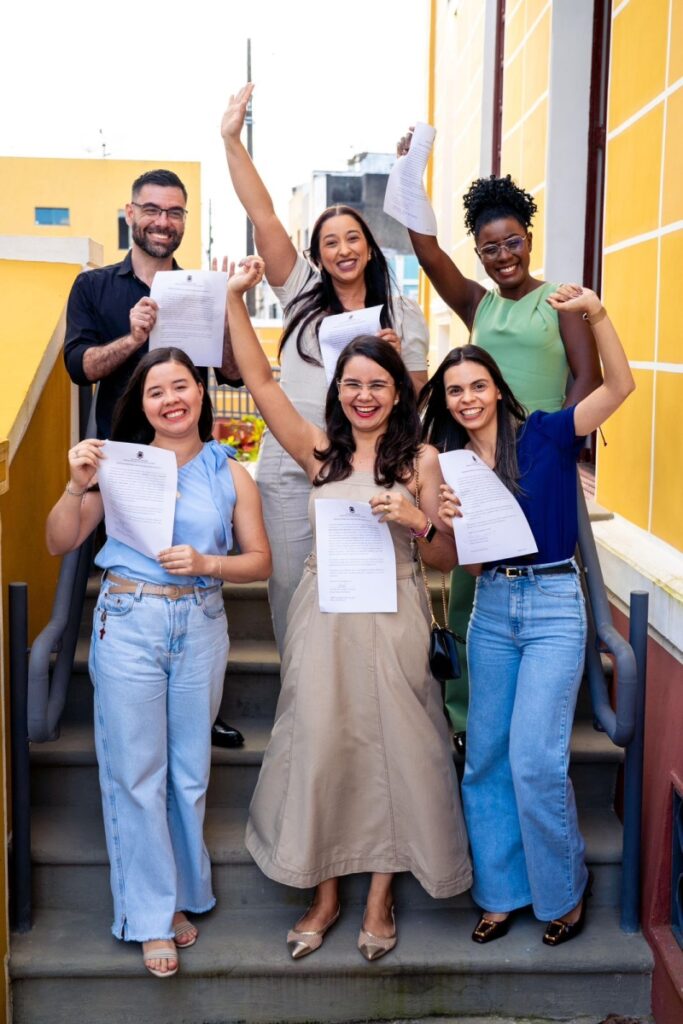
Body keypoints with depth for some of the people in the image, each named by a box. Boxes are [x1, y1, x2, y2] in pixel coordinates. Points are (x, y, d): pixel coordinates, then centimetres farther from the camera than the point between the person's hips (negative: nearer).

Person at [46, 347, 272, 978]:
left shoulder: (230, 473, 4)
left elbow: (260, 562, 5)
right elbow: (60, 544, 2)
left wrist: (206, 563, -12)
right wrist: (77, 487, -14)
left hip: (200, 628, 2)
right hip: (128, 624, -1)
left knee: (190, 770, 11)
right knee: (136, 772, 3)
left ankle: (179, 895, 29)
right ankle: (152, 916, 16)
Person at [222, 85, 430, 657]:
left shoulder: (403, 313, 10)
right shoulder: (303, 294, 10)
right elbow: (263, 216, 3)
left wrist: (395, 358, -11)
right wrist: (232, 140, -2)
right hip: (290, 465, 1)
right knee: (290, 583, 5)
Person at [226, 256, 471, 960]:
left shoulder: (420, 460, 1)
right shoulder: (319, 451, 5)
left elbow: (445, 559, 2)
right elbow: (261, 382, -3)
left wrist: (415, 520, -17)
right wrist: (234, 300, -8)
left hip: (392, 619, -1)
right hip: (323, 617, 1)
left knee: (390, 746, 4)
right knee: (320, 744, 5)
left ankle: (380, 897, 22)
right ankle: (325, 895, 23)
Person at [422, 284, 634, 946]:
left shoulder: (543, 436, -5)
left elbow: (619, 386, -16)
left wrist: (594, 313, -28)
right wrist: (446, 523, -11)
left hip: (553, 603, -5)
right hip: (490, 607, 5)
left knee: (535, 760, -9)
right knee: (486, 757, 8)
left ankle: (564, 890, 14)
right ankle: (501, 891, 24)